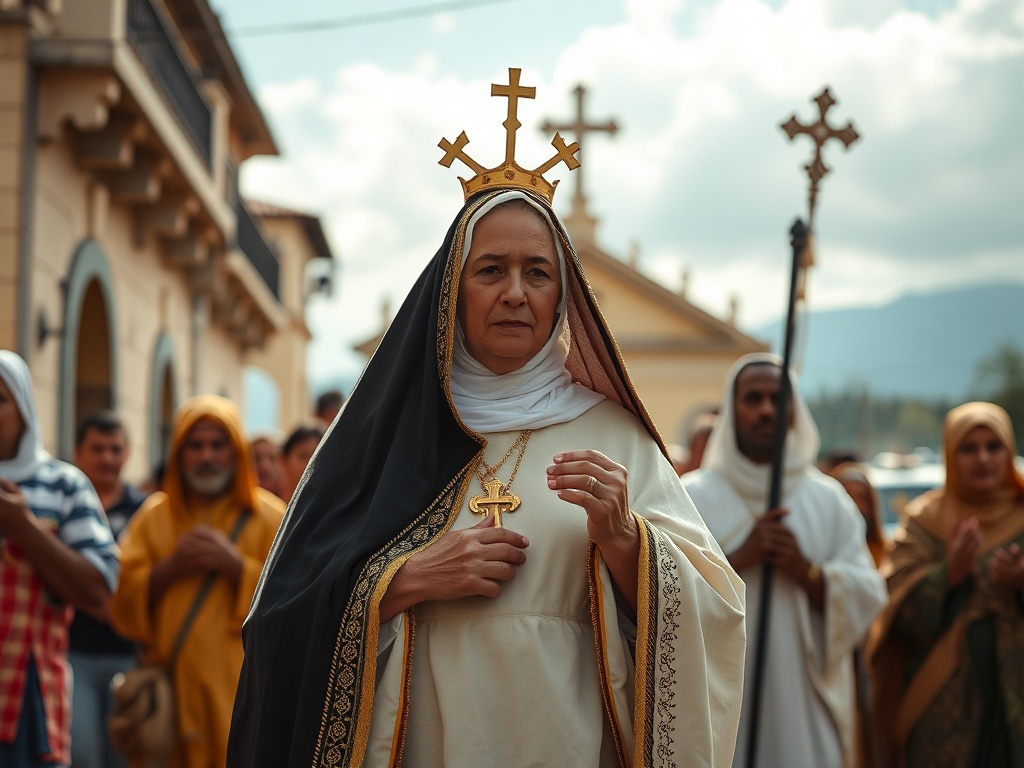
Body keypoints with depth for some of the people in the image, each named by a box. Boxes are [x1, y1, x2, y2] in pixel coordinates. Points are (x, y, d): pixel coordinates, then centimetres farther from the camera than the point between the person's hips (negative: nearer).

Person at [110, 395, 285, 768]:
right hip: (169, 691, 2)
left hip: (238, 694, -2)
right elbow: (121, 604, 8)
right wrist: (169, 569, -7)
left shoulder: (268, 517, 7)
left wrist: (234, 565, -11)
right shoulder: (153, 516, 15)